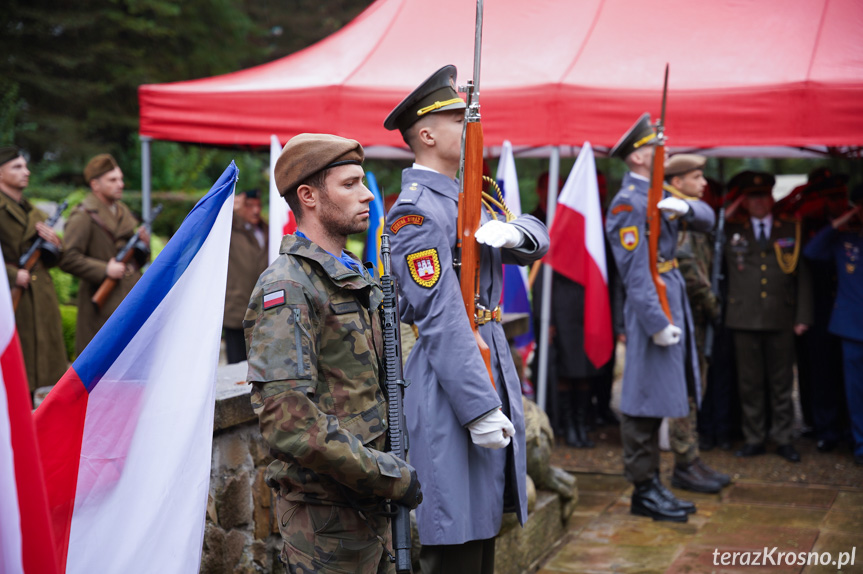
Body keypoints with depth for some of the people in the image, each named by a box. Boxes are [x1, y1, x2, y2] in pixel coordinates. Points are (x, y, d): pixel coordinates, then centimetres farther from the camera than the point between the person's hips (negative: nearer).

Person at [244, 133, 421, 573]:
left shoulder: (357, 277, 13)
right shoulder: (287, 289, -17)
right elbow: (288, 425, -26)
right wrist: (391, 477, -19)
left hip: (368, 504, 8)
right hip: (325, 516, -8)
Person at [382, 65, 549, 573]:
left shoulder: (466, 199, 16)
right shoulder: (416, 211, -14)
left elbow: (538, 239, 15)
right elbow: (441, 318, -21)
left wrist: (512, 232, -11)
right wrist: (481, 410, -23)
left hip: (493, 375, 10)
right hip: (452, 391, -10)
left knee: (483, 530, 17)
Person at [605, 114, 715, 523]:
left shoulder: (658, 194, 14)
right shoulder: (628, 203, -15)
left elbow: (707, 219, 10)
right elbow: (636, 271, -20)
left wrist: (685, 208, -13)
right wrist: (658, 324, -22)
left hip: (673, 302, 10)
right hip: (652, 307, -10)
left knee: (658, 397, 14)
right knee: (645, 401, -4)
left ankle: (652, 485, 22)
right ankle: (643, 491, 3)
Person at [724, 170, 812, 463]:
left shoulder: (792, 230, 9)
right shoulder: (731, 232, 8)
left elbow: (803, 275, 7)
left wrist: (803, 316, 2)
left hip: (781, 319, 0)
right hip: (744, 318, 0)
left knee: (782, 383, 5)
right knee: (749, 383, 4)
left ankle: (783, 439, 14)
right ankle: (753, 439, 13)